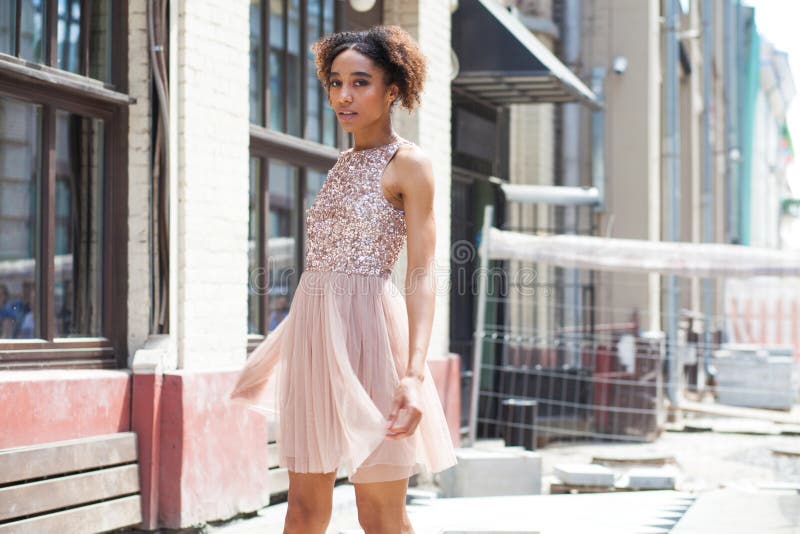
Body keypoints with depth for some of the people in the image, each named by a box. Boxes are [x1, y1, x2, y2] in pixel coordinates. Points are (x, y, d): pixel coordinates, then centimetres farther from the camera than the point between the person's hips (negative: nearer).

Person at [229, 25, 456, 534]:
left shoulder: (409, 163, -5)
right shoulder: (343, 164, 17)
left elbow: (422, 275, -12)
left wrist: (414, 373, -24)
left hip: (366, 330, -7)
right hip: (313, 335, 7)